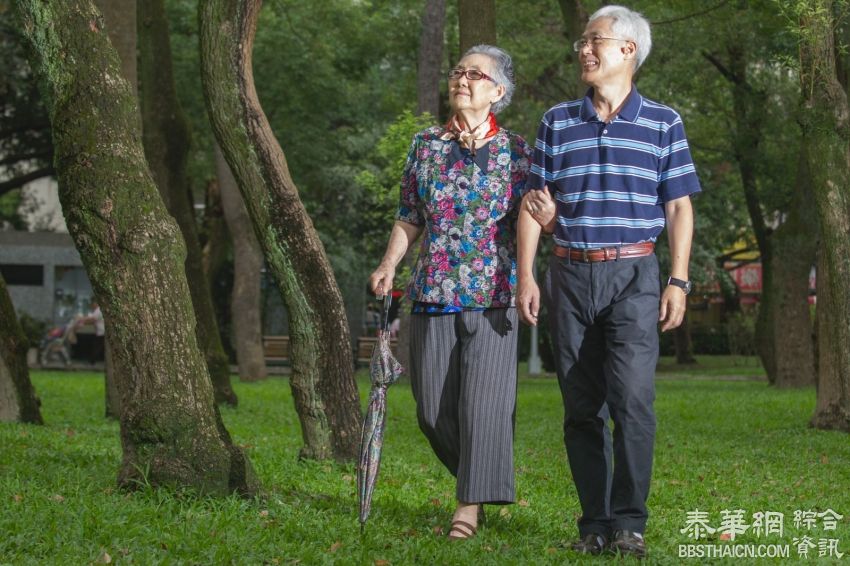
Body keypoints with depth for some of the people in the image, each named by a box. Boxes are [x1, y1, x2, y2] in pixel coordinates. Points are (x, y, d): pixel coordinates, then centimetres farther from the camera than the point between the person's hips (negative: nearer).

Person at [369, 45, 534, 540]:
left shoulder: (515, 151, 2)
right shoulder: (426, 146, 10)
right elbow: (409, 220, 13)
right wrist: (388, 266, -1)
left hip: (492, 295, -3)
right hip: (434, 292, 3)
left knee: (482, 400, -9)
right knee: (434, 407, 4)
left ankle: (472, 504, -2)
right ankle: (481, 480, 26)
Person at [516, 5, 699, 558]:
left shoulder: (663, 123, 5)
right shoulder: (558, 123, 11)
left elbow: (679, 207, 4)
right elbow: (535, 205, 11)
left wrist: (678, 281, -4)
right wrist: (526, 275, 3)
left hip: (633, 274, -3)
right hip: (570, 274, 3)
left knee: (632, 397, -17)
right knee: (582, 406, 4)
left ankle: (630, 522, -9)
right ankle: (595, 523, 11)